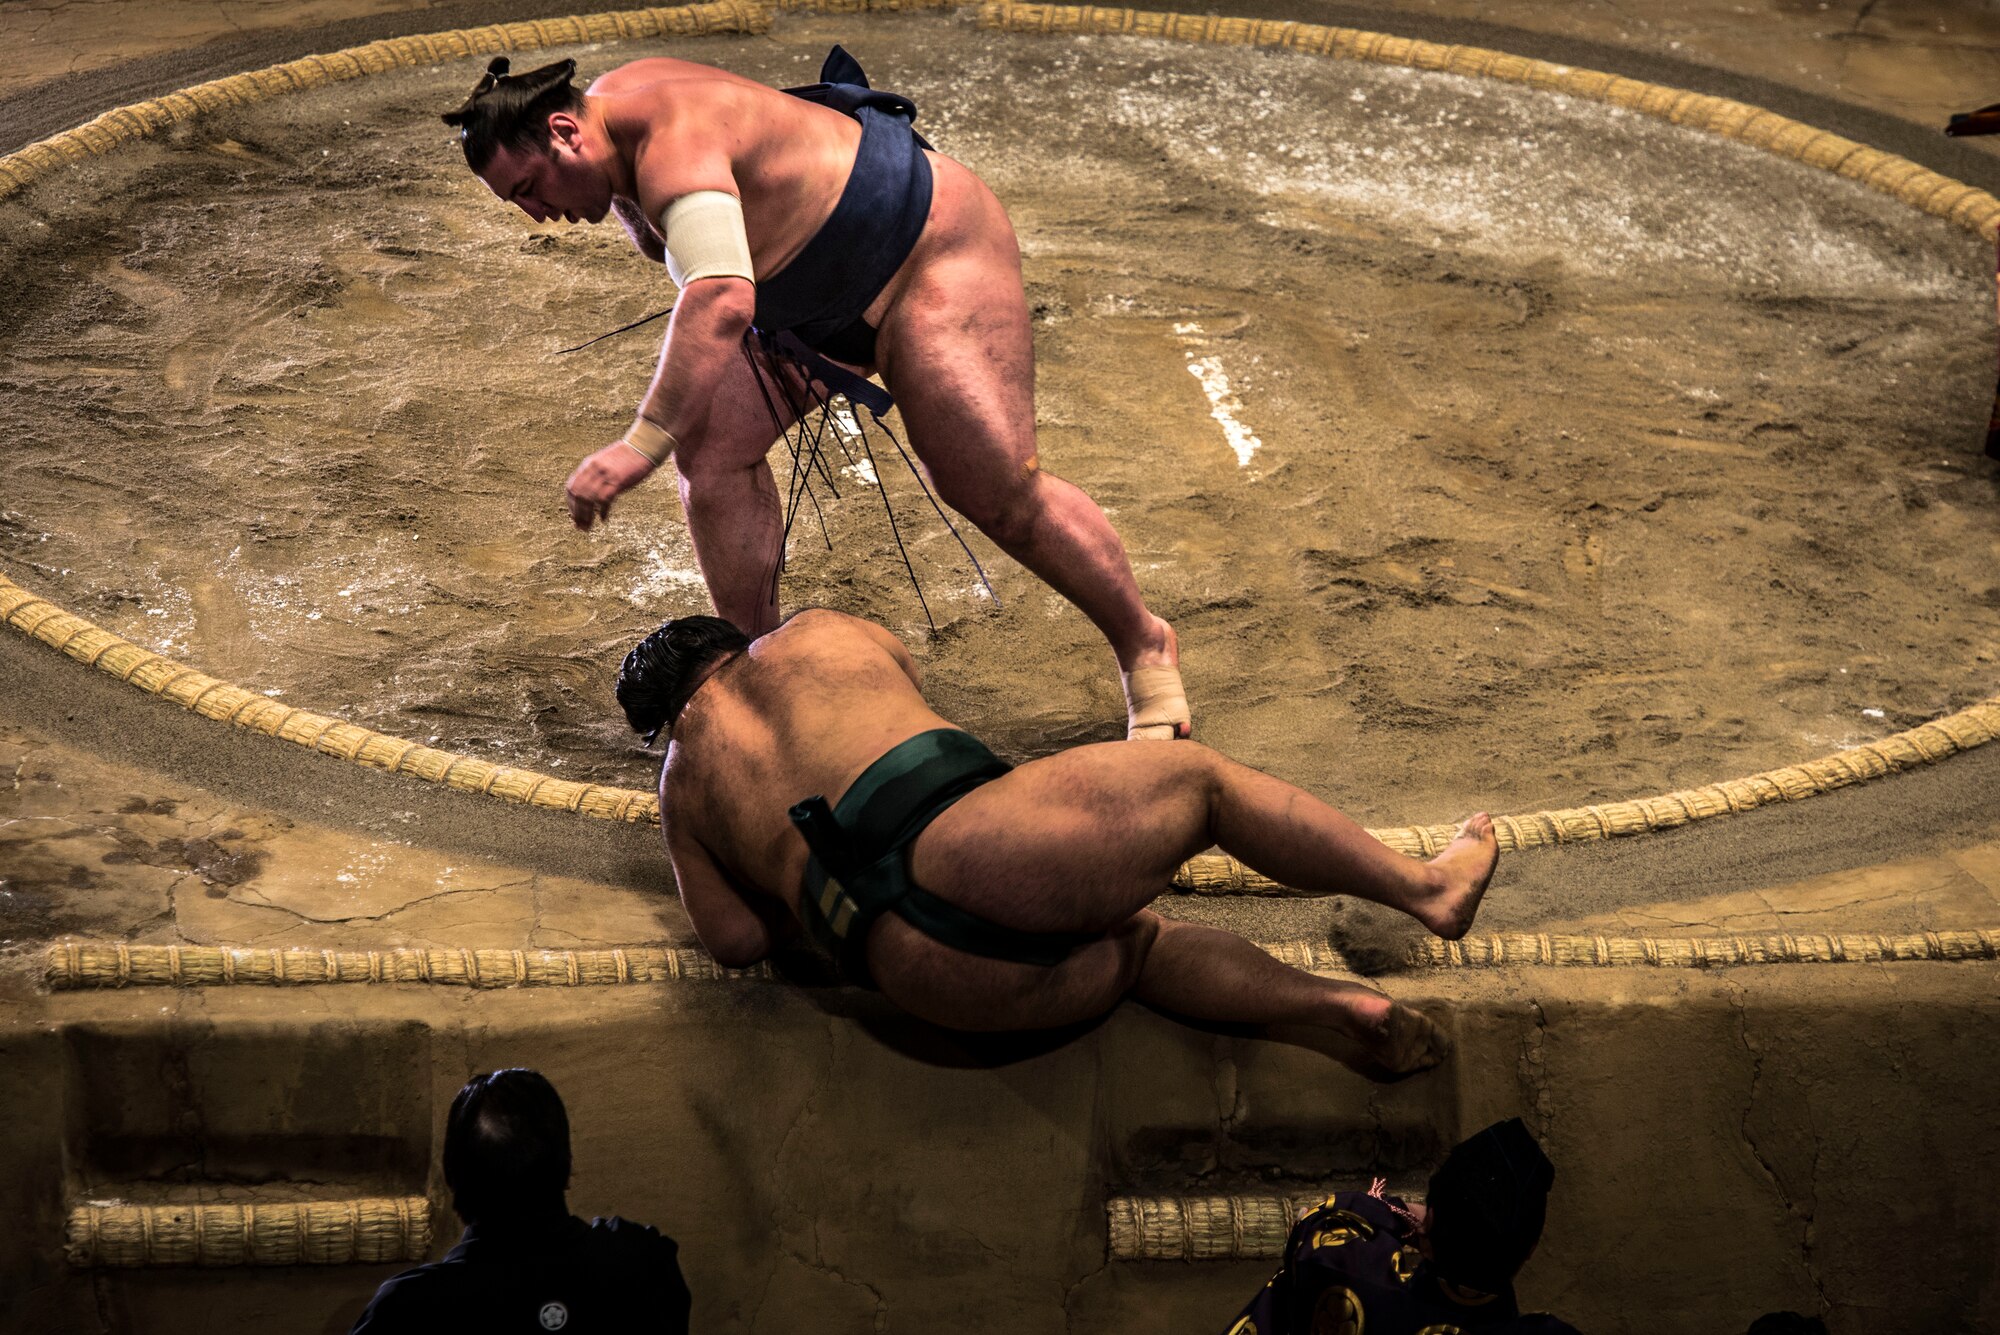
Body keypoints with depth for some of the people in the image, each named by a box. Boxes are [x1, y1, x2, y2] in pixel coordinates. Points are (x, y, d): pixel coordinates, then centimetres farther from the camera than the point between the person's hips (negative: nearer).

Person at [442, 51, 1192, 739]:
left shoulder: (669, 144, -34)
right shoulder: (611, 119, -3)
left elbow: (721, 303, -49)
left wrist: (641, 444, -52)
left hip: (927, 253, -10)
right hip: (814, 294, 10)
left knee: (1001, 497, -11)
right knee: (712, 446, -6)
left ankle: (1144, 646, 10)